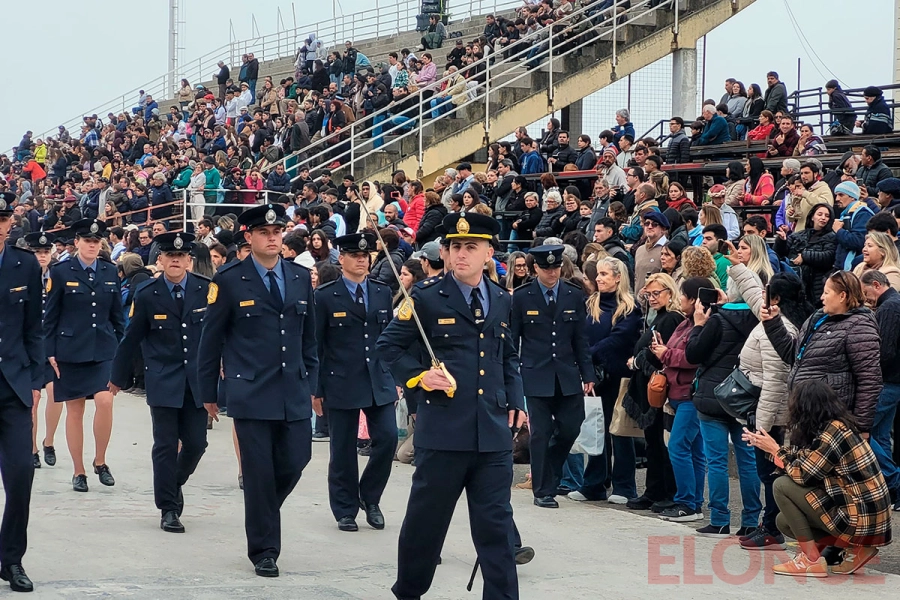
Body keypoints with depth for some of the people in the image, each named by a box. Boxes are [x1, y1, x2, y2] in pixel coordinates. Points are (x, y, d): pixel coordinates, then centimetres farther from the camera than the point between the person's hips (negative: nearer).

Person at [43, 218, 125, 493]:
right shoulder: (61, 272, -1)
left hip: (104, 349, 2)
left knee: (104, 401, -17)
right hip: (71, 350, -2)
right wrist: (50, 352, -5)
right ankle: (78, 471, 11)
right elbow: (50, 316, 0)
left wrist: (120, 349, 8)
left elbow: (117, 315, 13)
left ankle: (100, 461, 1)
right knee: (75, 409, 2)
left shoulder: (110, 272, 8)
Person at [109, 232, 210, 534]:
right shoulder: (146, 294, -3)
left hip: (197, 381, 1)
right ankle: (168, 509, 8)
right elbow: (131, 339, 4)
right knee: (166, 446, -2)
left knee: (196, 443, 2)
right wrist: (118, 377, 10)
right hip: (163, 382, -1)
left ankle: (175, 483, 32)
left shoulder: (206, 289, -2)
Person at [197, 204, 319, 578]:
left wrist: (311, 384, 13)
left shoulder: (301, 278, 9)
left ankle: (261, 514, 30)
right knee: (259, 472, -2)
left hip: (294, 393, 4)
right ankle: (264, 550, 10)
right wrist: (208, 392, 3)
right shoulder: (229, 281, -3)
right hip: (251, 393, -4)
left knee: (294, 462, 1)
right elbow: (211, 340, 1)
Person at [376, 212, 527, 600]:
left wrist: (515, 400, 12)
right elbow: (388, 346, 2)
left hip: (494, 432, 3)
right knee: (426, 518, 8)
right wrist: (420, 375, -12)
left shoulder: (501, 301, 12)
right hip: (443, 430, -3)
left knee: (496, 524, 2)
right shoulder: (427, 297, -3)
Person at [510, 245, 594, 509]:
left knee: (570, 429, 1)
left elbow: (580, 339, 9)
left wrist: (587, 374, 5)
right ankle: (543, 490, 5)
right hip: (536, 376, -3)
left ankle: (548, 473, 27)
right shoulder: (521, 297, -1)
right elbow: (511, 339, 2)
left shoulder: (574, 296, 6)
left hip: (568, 377, 3)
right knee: (541, 433, -2)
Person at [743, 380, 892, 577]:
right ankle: (856, 548, 10)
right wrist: (767, 446, 20)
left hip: (861, 520, -10)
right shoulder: (837, 426, 10)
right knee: (784, 521, 17)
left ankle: (811, 561, -7)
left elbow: (802, 475, -16)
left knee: (782, 486, -9)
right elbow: (804, 462, 14)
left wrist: (776, 450, -1)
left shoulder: (832, 432, -19)